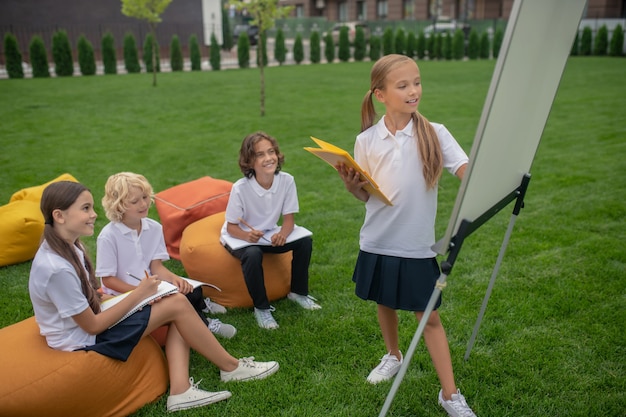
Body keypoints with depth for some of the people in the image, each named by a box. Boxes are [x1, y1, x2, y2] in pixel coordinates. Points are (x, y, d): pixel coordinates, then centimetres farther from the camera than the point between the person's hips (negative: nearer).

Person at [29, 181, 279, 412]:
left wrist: (111, 297, -7)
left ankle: (180, 389, -11)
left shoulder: (68, 245, 1)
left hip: (91, 320, 9)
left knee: (177, 301, -3)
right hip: (85, 342, -9)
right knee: (177, 306, -13)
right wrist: (138, 294, -15)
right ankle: (231, 367, 4)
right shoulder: (56, 268, -29)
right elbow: (92, 326, -21)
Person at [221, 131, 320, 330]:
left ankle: (298, 292, 8)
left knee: (305, 241, -14)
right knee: (253, 255, -35)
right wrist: (248, 236, -40)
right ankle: (261, 308, -12)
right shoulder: (240, 188, -27)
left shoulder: (286, 180, -19)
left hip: (269, 234, 4)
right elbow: (232, 227, -18)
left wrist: (282, 234, -33)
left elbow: (289, 218, -10)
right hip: (240, 237, -4)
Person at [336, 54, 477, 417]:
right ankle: (393, 356, 47)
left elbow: (469, 174, -17)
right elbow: (367, 196, 6)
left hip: (417, 245, -2)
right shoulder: (367, 141, -3)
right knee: (385, 304, 20)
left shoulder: (435, 134, -7)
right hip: (378, 243, 2)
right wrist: (352, 186, -13)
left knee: (429, 315, 4)